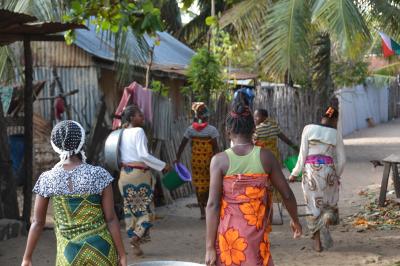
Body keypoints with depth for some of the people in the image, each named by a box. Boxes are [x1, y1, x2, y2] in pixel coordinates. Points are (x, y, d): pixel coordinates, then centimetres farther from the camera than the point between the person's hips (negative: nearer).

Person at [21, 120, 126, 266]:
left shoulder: (46, 180, -7)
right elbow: (111, 218, -10)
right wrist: (122, 254, -2)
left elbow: (37, 222, -3)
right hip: (100, 249, 0)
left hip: (70, 254, 1)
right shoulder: (99, 174, -11)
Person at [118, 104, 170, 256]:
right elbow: (143, 155, -20)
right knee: (145, 206, 5)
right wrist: (162, 166, -15)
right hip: (139, 173, -6)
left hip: (125, 173, 6)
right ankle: (136, 236, -10)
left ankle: (133, 240, 14)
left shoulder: (123, 134, 8)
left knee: (130, 208, 11)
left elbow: (120, 154, 8)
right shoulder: (138, 131, -12)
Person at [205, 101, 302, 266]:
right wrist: (295, 220, 22)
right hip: (255, 238, 0)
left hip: (227, 235, 0)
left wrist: (209, 246, -7)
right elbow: (287, 194, 3)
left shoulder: (220, 160, -8)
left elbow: (213, 204, -11)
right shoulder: (265, 157, -3)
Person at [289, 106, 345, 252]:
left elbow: (303, 154, -3)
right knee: (329, 202, 19)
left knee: (314, 206, 10)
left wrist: (295, 173, 5)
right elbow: (341, 159, 5)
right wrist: (337, 176, 20)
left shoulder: (308, 129, 1)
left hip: (310, 170, 0)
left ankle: (318, 242, 10)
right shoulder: (336, 134, 4)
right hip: (328, 170, 0)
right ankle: (329, 215, -15)